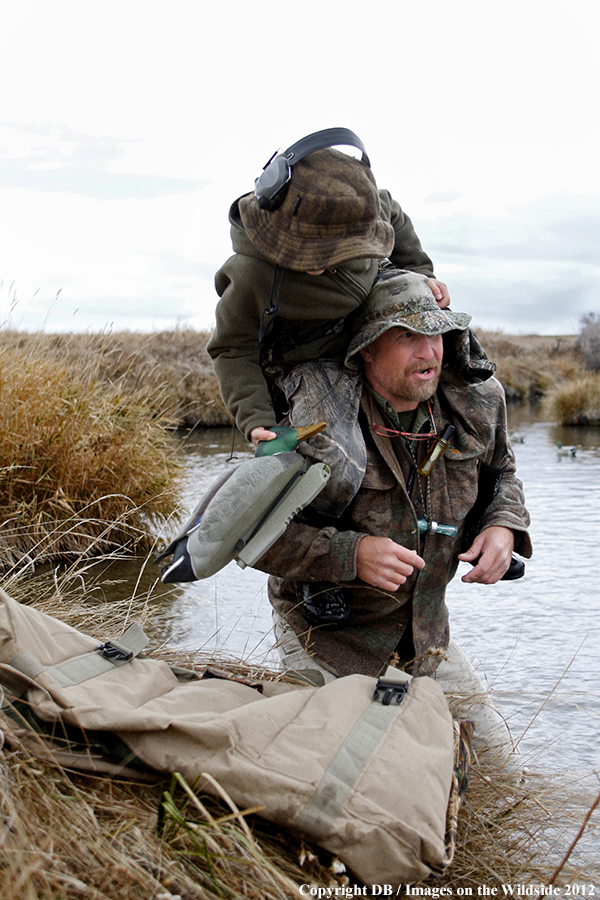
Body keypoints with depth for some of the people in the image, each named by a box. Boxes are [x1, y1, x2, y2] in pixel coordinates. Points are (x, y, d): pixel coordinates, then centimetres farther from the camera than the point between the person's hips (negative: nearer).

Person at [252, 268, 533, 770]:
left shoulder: (478, 401, -10)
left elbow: (501, 470, 12)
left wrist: (504, 526, -10)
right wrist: (351, 554, -36)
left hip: (425, 630, 5)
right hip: (327, 634, -5)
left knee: (492, 755, 13)